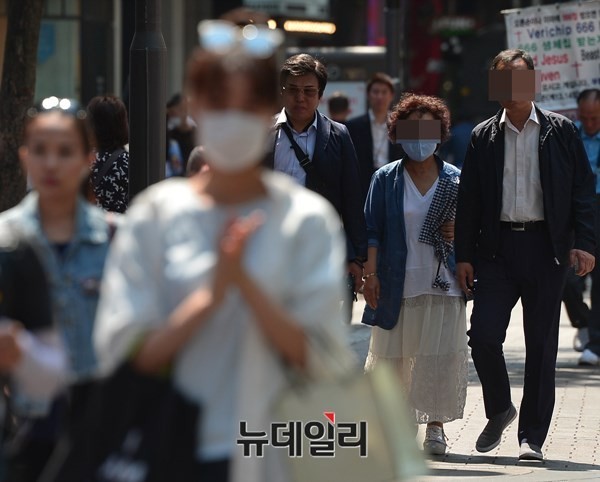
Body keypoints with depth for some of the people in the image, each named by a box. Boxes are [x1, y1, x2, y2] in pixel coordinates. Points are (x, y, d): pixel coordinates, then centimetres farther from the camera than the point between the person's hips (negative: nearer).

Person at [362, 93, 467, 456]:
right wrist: (370, 273, -6)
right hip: (398, 285, 0)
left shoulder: (456, 181, 8)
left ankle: (436, 424, 6)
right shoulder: (386, 179, 6)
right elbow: (372, 230, 3)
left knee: (440, 355, -4)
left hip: (443, 284, 0)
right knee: (393, 355, 2)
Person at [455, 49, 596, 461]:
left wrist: (584, 243, -8)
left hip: (545, 246, -1)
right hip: (497, 248, 1)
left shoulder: (561, 131, 5)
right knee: (484, 335, -8)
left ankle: (532, 435, 9)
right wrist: (464, 255, 3)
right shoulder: (484, 137, 9)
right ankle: (499, 411, 18)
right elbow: (469, 199, 9)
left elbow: (583, 189, 3)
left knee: (541, 345, 2)